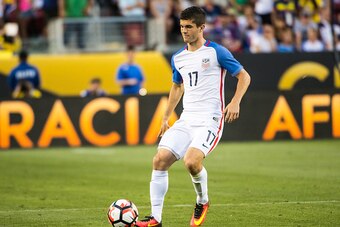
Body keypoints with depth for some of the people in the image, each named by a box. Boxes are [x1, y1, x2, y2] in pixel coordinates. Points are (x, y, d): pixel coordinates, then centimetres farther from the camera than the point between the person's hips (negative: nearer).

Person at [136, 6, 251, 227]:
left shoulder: (216, 52, -5)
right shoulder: (178, 58, 13)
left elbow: (244, 76, -1)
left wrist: (235, 102, -16)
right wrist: (166, 117, 26)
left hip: (210, 120, -6)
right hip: (186, 119, 6)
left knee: (192, 161, -28)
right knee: (160, 159, -10)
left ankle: (202, 201, 3)